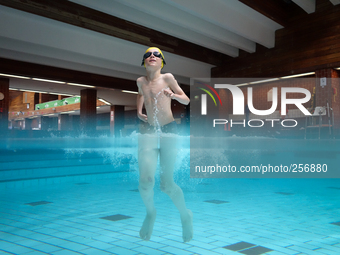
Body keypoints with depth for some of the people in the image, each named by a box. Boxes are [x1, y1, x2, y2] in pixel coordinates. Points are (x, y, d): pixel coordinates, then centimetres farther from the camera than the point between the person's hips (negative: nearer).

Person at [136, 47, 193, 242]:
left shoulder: (167, 78, 0)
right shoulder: (140, 81, 10)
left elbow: (187, 100, 5)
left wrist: (174, 95, -15)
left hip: (169, 130, -2)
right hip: (148, 131, 3)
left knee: (167, 184, -5)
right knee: (145, 182, -11)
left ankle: (186, 215, 23)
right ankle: (151, 213, 22)